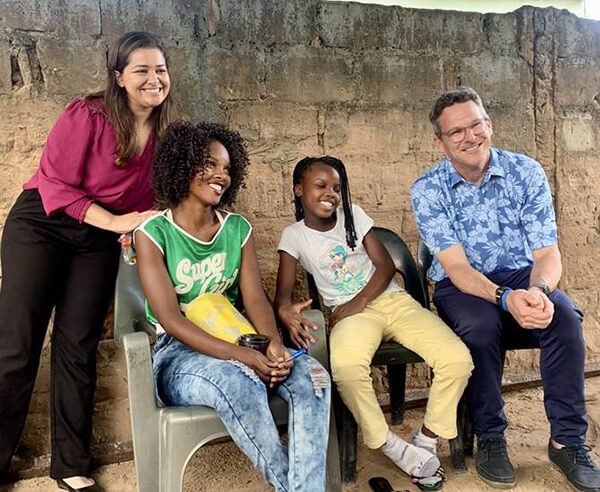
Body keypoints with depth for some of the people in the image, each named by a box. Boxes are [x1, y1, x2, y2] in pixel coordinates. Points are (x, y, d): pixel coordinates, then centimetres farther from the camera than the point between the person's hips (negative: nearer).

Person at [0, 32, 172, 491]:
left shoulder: (164, 134, -1)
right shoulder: (86, 115, -17)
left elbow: (150, 195, 9)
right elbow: (54, 182, -17)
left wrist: (140, 228, -10)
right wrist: (115, 221, -21)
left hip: (99, 242, 4)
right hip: (41, 224, -4)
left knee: (78, 347, 7)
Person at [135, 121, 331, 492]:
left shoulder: (238, 229, 7)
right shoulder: (154, 233, -7)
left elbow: (255, 298, -1)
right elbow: (170, 319, -15)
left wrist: (274, 344, -23)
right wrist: (243, 357, -25)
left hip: (239, 346, 5)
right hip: (178, 354, -4)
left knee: (312, 375, -23)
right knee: (240, 383, -36)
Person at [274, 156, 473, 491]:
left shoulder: (353, 215, 10)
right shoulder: (294, 236, 5)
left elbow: (386, 265, 4)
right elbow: (284, 293, -6)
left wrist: (358, 302, -12)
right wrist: (285, 311, -32)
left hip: (392, 299, 3)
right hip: (351, 312, -3)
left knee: (457, 359, -21)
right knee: (346, 365, -39)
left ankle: (427, 440, 2)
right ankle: (393, 447, -15)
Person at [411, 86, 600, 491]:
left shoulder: (526, 172, -6)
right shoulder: (428, 190, -11)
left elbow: (547, 252, -9)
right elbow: (457, 267, -18)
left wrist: (539, 291, -33)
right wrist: (506, 298, -36)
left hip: (520, 276, 2)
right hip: (462, 286, -1)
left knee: (564, 316, -29)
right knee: (480, 324, -34)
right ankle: (490, 438, -11)